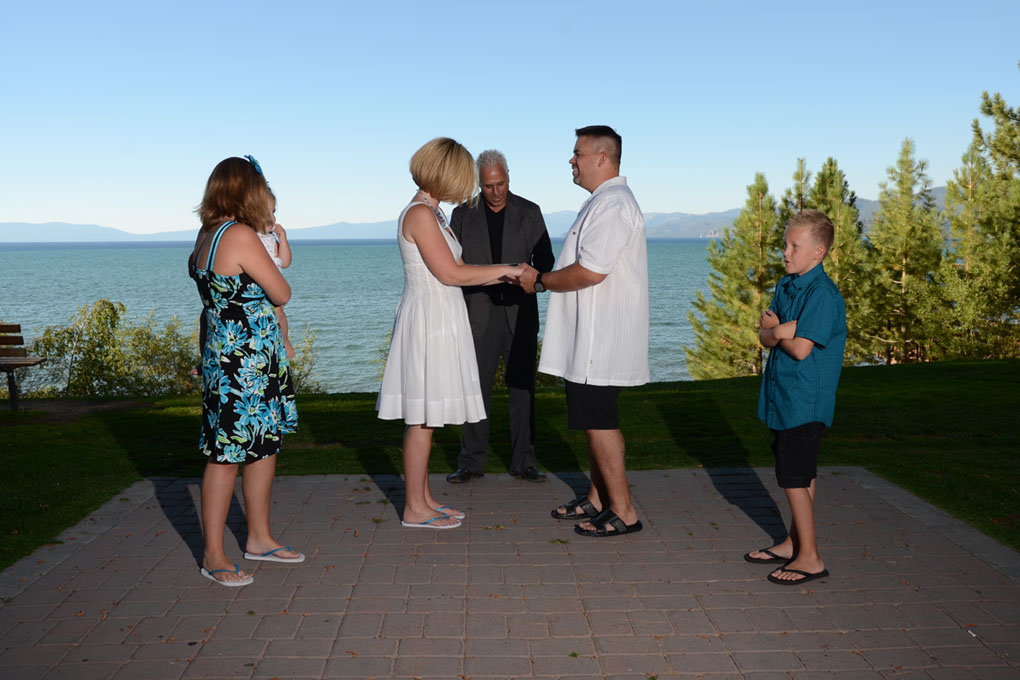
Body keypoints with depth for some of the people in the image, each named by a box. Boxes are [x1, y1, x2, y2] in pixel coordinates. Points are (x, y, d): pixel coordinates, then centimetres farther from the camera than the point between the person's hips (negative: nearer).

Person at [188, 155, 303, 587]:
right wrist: (268, 263, 7)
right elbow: (282, 294, -11)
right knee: (228, 453, 0)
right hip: (243, 361, -9)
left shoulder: (206, 235, 8)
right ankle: (214, 556, 11)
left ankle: (259, 538, 29)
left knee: (265, 445, 17)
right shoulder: (241, 236, -19)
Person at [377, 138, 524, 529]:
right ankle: (414, 509, 4)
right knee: (423, 418, -4)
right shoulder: (420, 214, -15)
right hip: (427, 319, -10)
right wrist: (504, 269, -8)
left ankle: (423, 498, 21)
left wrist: (500, 276, 13)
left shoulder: (431, 213, 15)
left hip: (439, 321, 10)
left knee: (425, 417, 13)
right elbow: (451, 273, -18)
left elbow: (450, 274, 15)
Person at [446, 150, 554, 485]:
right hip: (479, 314, 0)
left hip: (519, 312, 0)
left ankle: (523, 462, 11)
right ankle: (471, 462, 10)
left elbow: (544, 258, 5)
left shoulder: (529, 212, 5)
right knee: (476, 387, 1)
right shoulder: (462, 214, 6)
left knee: (522, 388, 3)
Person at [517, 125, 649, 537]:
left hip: (601, 339, -11)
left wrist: (540, 281, -11)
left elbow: (590, 272, -24)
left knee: (599, 421, -5)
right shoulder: (603, 202, 18)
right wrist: (545, 279, 13)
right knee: (594, 420, 17)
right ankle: (598, 499, 27)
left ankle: (622, 511, 3)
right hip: (590, 335, 11)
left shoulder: (612, 205, -17)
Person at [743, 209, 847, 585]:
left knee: (794, 477, -5)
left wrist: (775, 328, -6)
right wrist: (782, 330, -16)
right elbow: (765, 337, 6)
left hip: (805, 400, -9)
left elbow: (801, 349, -23)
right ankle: (793, 543, 28)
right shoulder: (786, 285, 11)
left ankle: (810, 558, 5)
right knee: (800, 475, 17)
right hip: (783, 398, 9)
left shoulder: (823, 294, -17)